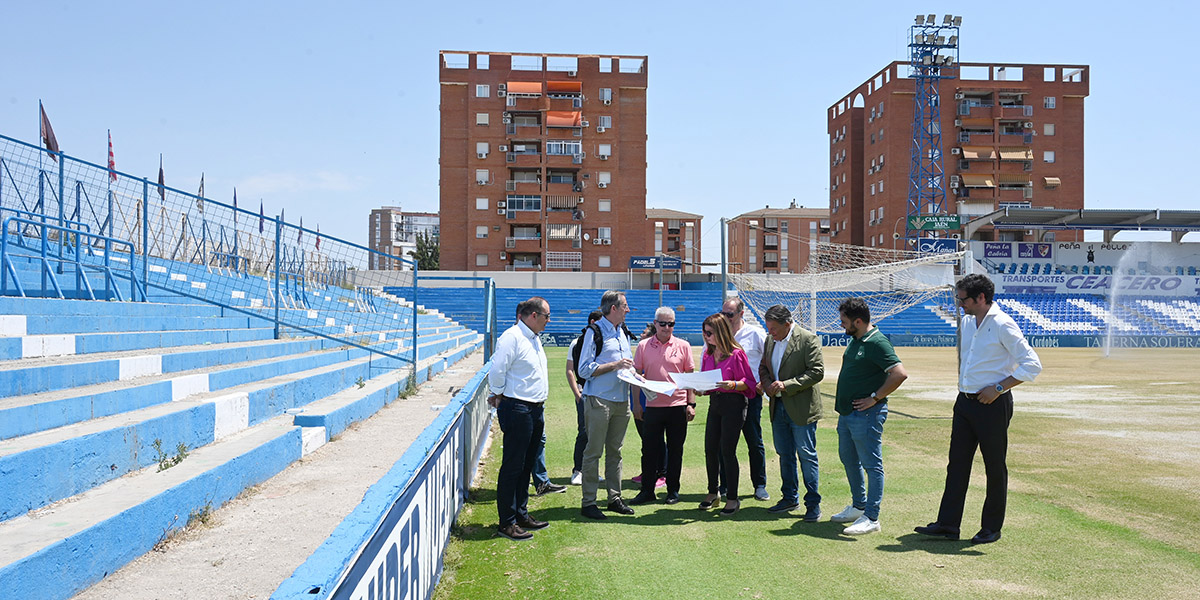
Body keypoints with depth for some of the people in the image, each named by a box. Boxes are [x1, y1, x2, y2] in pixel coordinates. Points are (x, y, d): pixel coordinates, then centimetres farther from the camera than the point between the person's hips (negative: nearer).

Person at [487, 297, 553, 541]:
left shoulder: (534, 338, 16)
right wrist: (498, 396, -5)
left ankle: (521, 514, 26)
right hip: (517, 409, -9)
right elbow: (497, 371, -18)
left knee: (527, 465, 15)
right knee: (512, 467, -4)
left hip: (535, 410, 9)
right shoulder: (512, 337, -15)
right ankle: (507, 523, 3)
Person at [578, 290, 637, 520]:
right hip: (599, 400, -7)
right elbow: (584, 369, -13)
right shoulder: (595, 332, -9)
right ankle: (588, 502, 2)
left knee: (615, 451, 12)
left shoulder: (623, 332, 15)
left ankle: (615, 498, 20)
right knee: (593, 451, -3)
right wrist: (615, 365, -17)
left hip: (621, 401, 7)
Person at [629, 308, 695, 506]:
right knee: (649, 449, 3)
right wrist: (636, 404, 2)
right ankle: (647, 490, 14)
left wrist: (691, 403, -1)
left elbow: (690, 376, 5)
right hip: (652, 406, 1)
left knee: (675, 450, 6)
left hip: (678, 405, -1)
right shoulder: (644, 346, 3)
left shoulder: (683, 346, 2)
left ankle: (673, 491, 17)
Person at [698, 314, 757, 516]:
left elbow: (748, 383, -8)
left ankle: (733, 498, 8)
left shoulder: (736, 354, -11)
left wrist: (732, 384, -25)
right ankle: (713, 492, 26)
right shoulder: (708, 354, 9)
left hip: (733, 403, -7)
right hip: (714, 402, 7)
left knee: (727, 451, -4)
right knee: (710, 449, 9)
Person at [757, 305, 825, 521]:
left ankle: (813, 503, 8)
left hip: (801, 409, -7)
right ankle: (790, 498, 28)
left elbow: (817, 371, -16)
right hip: (778, 407, 7)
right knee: (784, 455, 15)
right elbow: (763, 367, 19)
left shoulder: (808, 339, -12)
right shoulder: (770, 340, 9)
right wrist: (767, 384, -3)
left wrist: (787, 385, -21)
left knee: (806, 456, -2)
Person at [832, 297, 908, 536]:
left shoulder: (877, 343, -17)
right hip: (847, 413, 10)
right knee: (849, 460, 19)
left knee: (871, 464, -3)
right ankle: (858, 506, 32)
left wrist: (875, 398, -19)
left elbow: (900, 373, -25)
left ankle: (871, 517, 2)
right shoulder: (855, 340, 12)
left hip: (866, 415, -10)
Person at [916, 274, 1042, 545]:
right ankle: (948, 523, 12)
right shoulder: (967, 321, 10)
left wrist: (998, 388, -18)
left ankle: (992, 527, 16)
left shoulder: (1002, 325, -14)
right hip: (965, 401, 8)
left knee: (994, 467, 5)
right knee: (957, 463, 7)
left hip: (992, 404, -8)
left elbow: (1032, 365, -16)